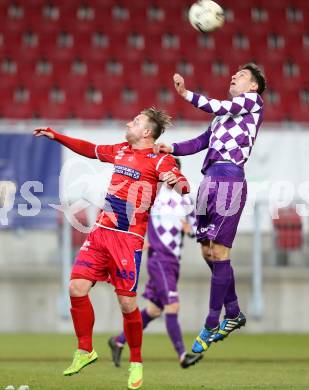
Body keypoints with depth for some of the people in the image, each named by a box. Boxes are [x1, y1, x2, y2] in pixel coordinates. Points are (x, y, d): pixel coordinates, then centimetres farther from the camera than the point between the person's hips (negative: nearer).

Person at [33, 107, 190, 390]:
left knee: (127, 303, -7)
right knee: (77, 288, -4)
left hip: (128, 239, -6)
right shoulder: (120, 151, 15)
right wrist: (56, 136, 32)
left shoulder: (160, 160, -6)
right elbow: (89, 149, 30)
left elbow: (184, 186, -18)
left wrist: (176, 182, -41)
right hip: (101, 231, 6)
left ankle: (136, 363, 11)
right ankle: (85, 351, 12)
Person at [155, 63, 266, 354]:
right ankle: (233, 314, 22)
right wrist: (171, 149, 3)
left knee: (218, 253, -8)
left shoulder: (254, 100, 6)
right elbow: (202, 142, 18)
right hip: (210, 180, 8)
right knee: (208, 252, 9)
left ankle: (211, 326, -3)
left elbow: (219, 106, -9)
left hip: (230, 180, -8)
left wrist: (185, 93, -10)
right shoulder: (226, 112, 27)